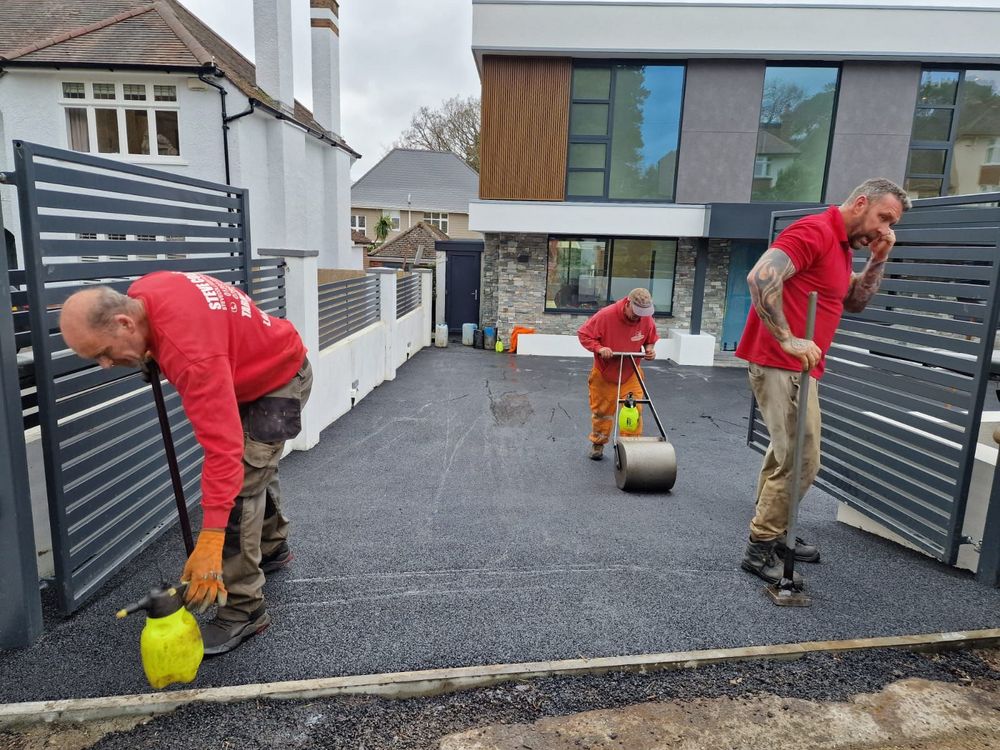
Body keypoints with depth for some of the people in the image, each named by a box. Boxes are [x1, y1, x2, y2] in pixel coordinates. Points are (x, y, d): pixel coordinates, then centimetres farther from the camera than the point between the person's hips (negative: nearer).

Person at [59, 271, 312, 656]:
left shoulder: (192, 354, -41)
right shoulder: (141, 293, -15)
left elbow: (222, 447, -43)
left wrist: (209, 544, -43)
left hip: (279, 380, -10)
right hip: (253, 369, 10)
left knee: (240, 484, -14)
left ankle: (243, 610, -3)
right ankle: (272, 547, 44)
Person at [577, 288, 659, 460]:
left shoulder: (647, 319, -11)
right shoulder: (605, 315, -24)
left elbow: (651, 339, 9)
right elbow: (583, 334, -15)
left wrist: (650, 348, -13)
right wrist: (599, 348, -29)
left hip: (631, 375, 2)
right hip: (604, 374, -2)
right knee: (601, 411, 11)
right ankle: (598, 445, 31)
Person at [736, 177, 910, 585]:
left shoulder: (841, 245, 18)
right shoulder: (815, 231, -13)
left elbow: (854, 303, 22)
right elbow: (760, 277, -27)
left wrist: (878, 260, 9)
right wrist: (787, 340, -26)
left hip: (796, 366, 11)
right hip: (782, 366, -11)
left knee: (785, 454, 19)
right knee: (801, 459, -8)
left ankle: (772, 534, 33)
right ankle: (761, 549, 3)